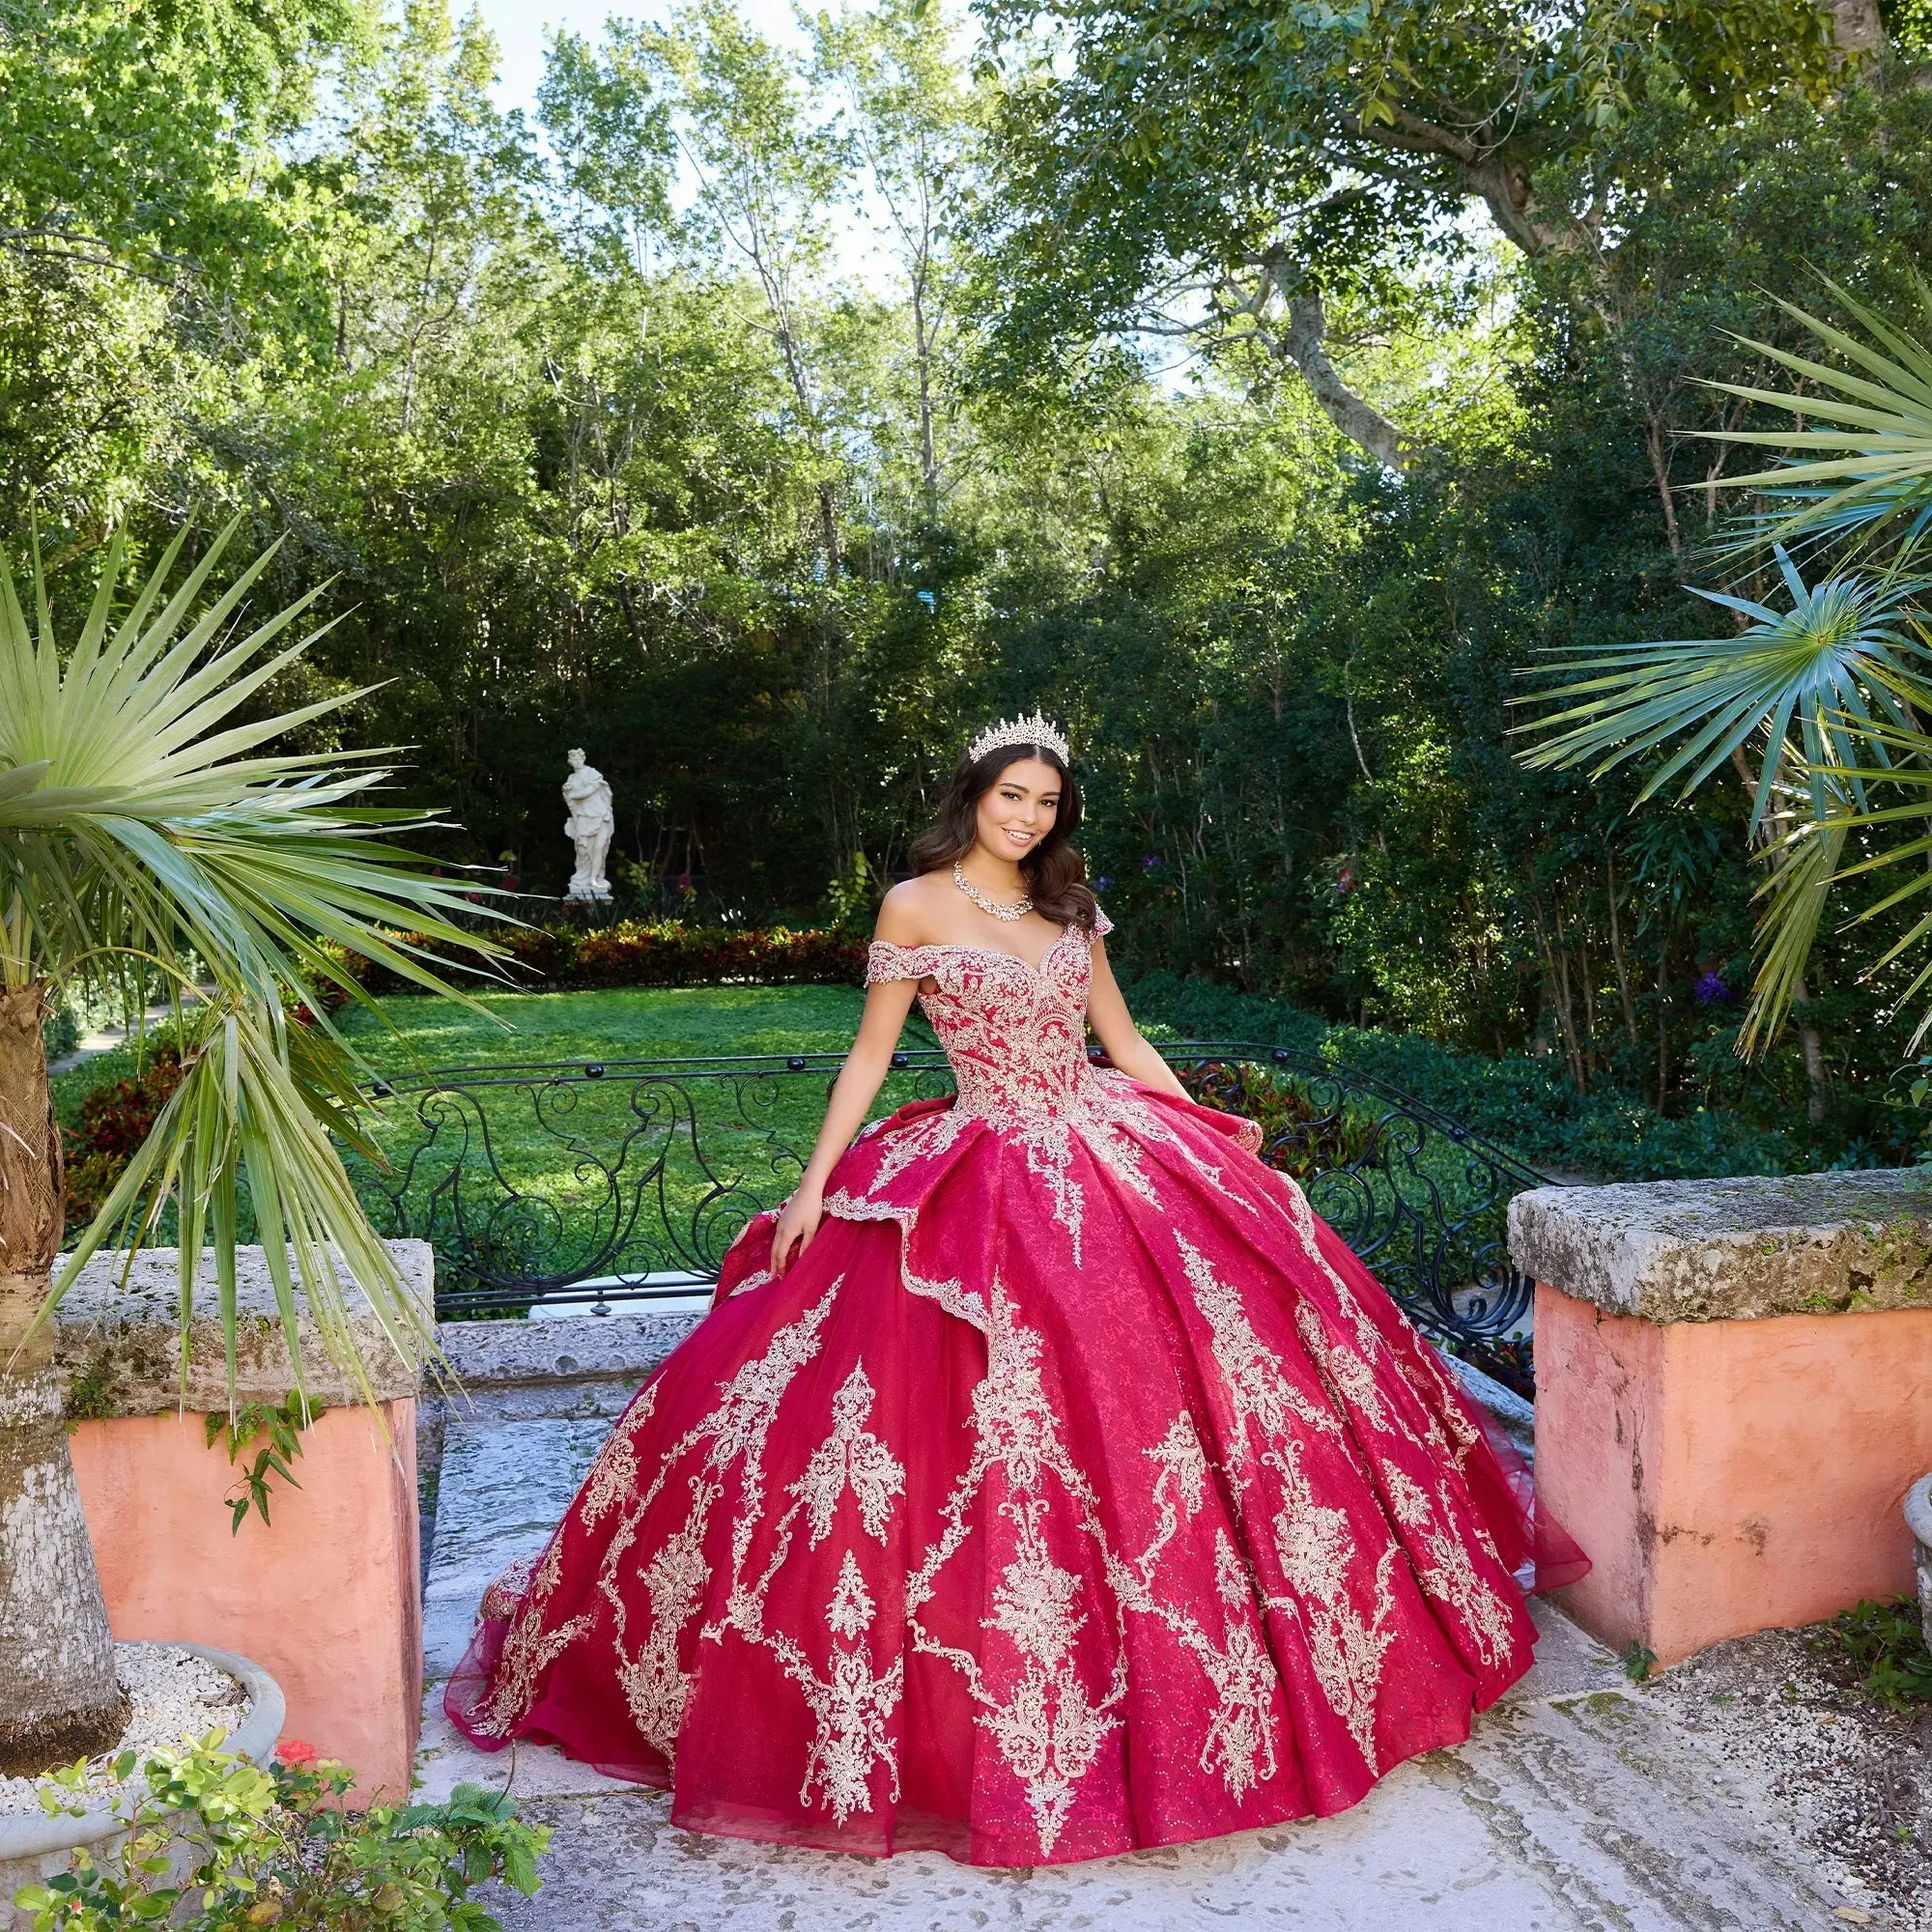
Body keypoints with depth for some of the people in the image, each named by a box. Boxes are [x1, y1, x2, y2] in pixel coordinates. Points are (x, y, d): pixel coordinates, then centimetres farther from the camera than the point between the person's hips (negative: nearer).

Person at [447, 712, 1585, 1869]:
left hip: (1115, 1166, 5)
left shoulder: (1069, 909, 13)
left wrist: (1209, 1139, 9)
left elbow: (1126, 1045, 16)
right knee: (999, 1420, -5)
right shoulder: (919, 905, -1)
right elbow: (871, 1054, -1)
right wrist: (814, 1187, -7)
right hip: (984, 1186, -5)